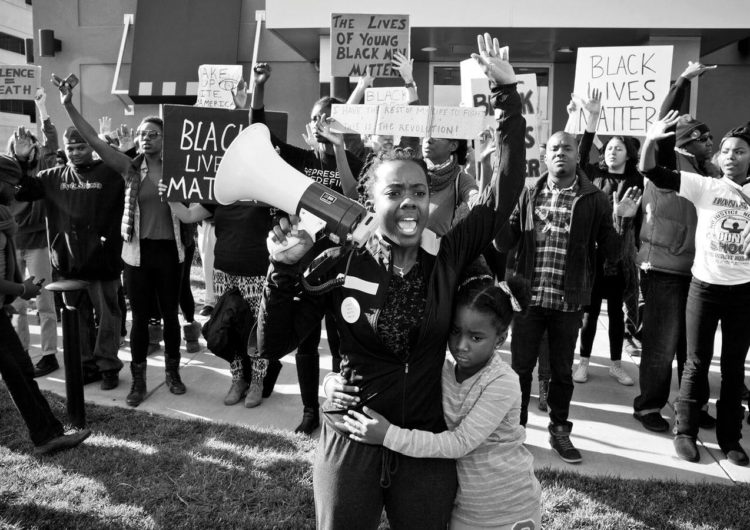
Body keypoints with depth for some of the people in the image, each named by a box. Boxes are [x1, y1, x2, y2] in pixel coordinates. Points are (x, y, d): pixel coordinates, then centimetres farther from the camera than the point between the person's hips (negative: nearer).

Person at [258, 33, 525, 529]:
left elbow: (507, 187, -9)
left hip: (427, 443, 2)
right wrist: (285, 269, -23)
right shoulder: (342, 263, -11)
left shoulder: (447, 258, -7)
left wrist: (507, 93, -11)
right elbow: (275, 345, -10)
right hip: (351, 438, -1)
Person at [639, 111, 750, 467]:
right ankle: (685, 432, 21)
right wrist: (651, 139, -27)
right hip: (705, 285, -2)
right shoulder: (705, 187, -3)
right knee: (697, 363, 8)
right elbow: (651, 172, -11)